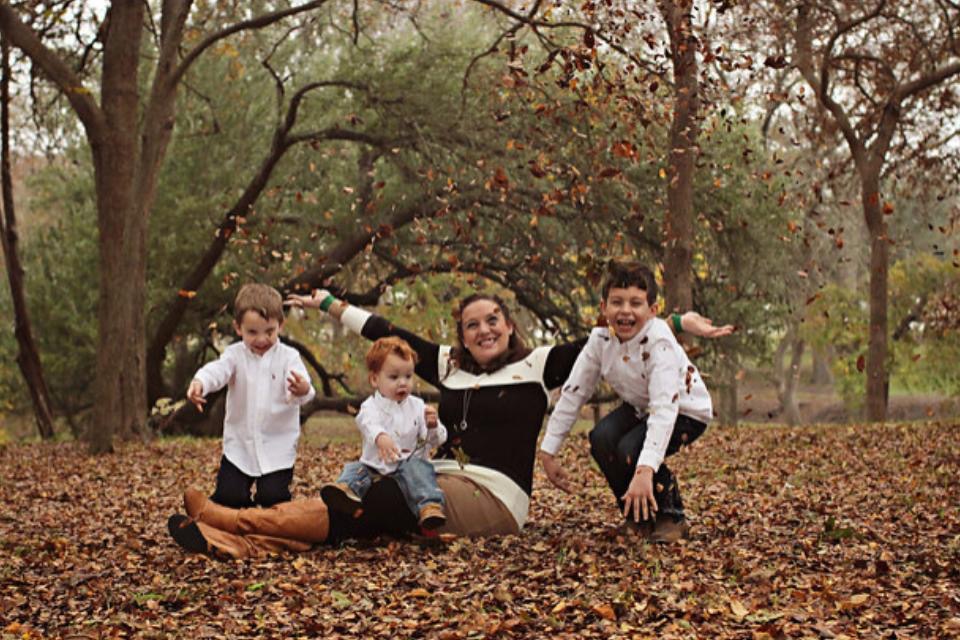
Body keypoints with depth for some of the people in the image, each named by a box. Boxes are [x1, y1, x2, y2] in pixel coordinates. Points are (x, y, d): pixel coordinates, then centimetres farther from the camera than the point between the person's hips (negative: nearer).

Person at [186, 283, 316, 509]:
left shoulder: (288, 357, -6)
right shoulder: (235, 354, -2)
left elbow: (298, 385, -23)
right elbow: (217, 370, -21)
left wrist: (302, 390, -50)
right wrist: (199, 382, -45)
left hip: (278, 446, -2)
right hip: (239, 444, 2)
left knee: (273, 498, -11)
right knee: (228, 497, -5)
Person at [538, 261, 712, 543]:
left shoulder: (659, 343, -33)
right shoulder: (600, 340, -16)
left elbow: (664, 408, -43)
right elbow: (572, 394, -9)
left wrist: (645, 470, -54)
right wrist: (548, 452, -12)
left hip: (685, 410, -6)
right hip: (640, 407, 6)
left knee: (630, 450, -30)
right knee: (601, 440, -23)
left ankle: (671, 517, -4)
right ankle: (639, 516, 0)